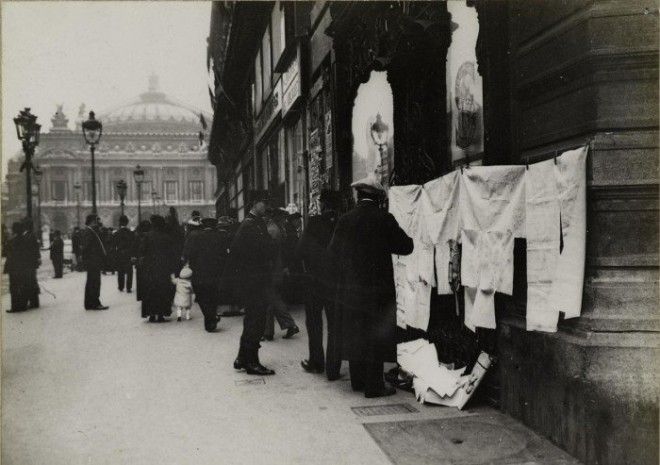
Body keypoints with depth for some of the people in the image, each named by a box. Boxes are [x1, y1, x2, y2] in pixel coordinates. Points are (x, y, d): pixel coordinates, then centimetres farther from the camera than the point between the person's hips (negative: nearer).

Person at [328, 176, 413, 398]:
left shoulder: (344, 220, 0)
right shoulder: (384, 219, -11)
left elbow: (333, 251, 6)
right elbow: (406, 246, -5)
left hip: (349, 290, 4)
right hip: (377, 289, -4)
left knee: (354, 335, 14)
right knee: (375, 337, 3)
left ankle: (358, 381, 25)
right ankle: (374, 386, 7)